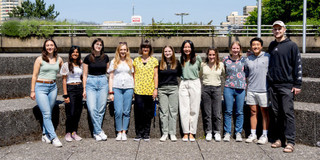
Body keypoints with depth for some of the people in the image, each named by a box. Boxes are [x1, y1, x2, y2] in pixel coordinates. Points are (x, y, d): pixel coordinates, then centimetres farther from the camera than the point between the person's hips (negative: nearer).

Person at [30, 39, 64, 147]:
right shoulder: (40, 59, -2)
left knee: (48, 113, 7)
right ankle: (54, 138, -9)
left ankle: (45, 135, 18)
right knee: (46, 114, -9)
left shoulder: (59, 59, 8)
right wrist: (32, 91, -3)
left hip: (53, 87, 4)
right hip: (41, 87, -4)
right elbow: (34, 76, 0)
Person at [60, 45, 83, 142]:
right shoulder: (66, 65, -1)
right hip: (70, 88, -4)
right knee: (70, 113, -5)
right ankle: (68, 133, 9)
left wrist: (84, 90, 5)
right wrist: (65, 95, -10)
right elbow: (64, 80, -4)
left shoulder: (81, 65, 12)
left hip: (79, 88, 4)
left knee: (78, 112, 4)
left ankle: (74, 132, 16)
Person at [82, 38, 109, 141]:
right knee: (92, 109, -12)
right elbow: (85, 74, 5)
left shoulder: (105, 57, 8)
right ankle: (99, 131, -3)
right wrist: (84, 89, 1)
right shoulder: (88, 58, 2)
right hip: (91, 83, -2)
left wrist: (109, 86, 12)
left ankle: (96, 132, 12)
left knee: (101, 109, 1)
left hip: (103, 82, 2)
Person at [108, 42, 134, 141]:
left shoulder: (131, 62, 12)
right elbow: (111, 77, 8)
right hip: (117, 88, -1)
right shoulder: (114, 62, 9)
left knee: (127, 111, 2)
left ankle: (124, 132, 11)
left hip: (128, 88, 1)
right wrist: (111, 92, 1)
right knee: (118, 111, -8)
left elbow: (133, 76, 15)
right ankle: (119, 132, 5)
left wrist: (134, 89, 5)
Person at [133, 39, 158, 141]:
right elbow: (134, 75, 12)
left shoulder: (154, 60, 7)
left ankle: (146, 133, 13)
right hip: (138, 90, 0)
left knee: (148, 112, 2)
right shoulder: (136, 60, 11)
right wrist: (133, 87, 5)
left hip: (150, 90, 0)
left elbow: (155, 76, 6)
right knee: (139, 111, -5)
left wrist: (156, 89, -2)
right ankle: (138, 133, 6)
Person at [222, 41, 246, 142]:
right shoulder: (226, 59, 5)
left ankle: (238, 133, 17)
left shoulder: (244, 60, 5)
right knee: (228, 111, 3)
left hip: (241, 88, 0)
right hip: (228, 88, 0)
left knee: (239, 112, 6)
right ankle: (227, 133, 12)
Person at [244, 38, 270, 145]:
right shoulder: (248, 60, 9)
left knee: (264, 113, 5)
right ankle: (253, 135, 18)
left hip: (263, 90, -3)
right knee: (253, 112, 10)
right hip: (251, 90, 4)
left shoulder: (267, 57, -2)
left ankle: (264, 136, 13)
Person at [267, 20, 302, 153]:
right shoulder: (271, 46, 14)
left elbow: (298, 66, -3)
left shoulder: (292, 45, -1)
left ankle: (290, 142, -5)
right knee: (276, 113, 8)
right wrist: (268, 82, 17)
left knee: (288, 113, -7)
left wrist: (297, 85, -9)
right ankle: (279, 138, 15)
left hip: (287, 85, -5)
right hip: (272, 85, 5)